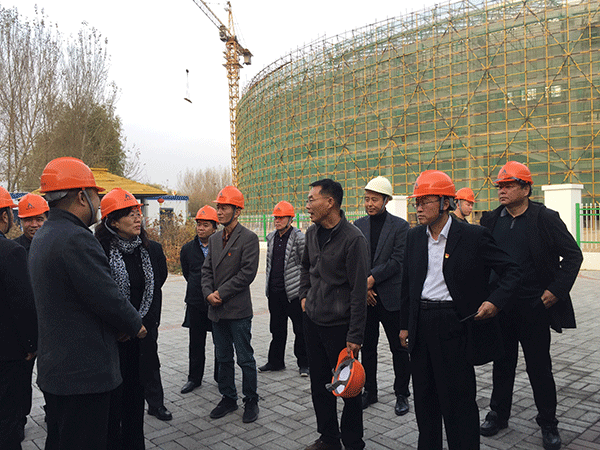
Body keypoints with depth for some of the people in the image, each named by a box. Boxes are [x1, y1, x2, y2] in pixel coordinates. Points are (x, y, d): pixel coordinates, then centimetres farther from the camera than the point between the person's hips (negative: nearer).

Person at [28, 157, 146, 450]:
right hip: (84, 373, -10)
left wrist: (117, 325, 7)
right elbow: (108, 297, -22)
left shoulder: (42, 237, 11)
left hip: (53, 368, 10)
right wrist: (135, 325, -2)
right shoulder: (77, 240, -23)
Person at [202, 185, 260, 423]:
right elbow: (207, 270, 12)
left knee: (245, 359, 4)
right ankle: (228, 398, 31)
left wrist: (222, 293, -14)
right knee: (223, 358, 16)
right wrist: (208, 293, -6)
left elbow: (248, 273, -15)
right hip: (217, 310, 7)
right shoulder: (214, 239, 12)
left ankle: (251, 401, 20)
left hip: (239, 310, -6)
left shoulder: (249, 238, -9)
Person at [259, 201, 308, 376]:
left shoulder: (298, 238, -8)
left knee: (300, 329, 4)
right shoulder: (271, 237, 11)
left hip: (293, 291, -6)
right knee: (277, 329, 16)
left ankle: (303, 364, 17)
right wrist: (268, 285, 17)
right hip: (274, 292, 6)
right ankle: (275, 361, 28)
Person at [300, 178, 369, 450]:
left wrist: (355, 336, -17)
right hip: (312, 320, 7)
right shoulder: (312, 233, 5)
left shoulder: (353, 238, -17)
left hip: (339, 325, -7)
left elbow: (359, 291, -17)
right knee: (319, 384, 16)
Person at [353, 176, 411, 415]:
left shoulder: (400, 226, -4)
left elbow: (398, 260, -12)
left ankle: (402, 394, 23)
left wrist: (371, 279, -17)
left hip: (391, 297, -3)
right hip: (365, 297, 3)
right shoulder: (358, 226, 7)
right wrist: (362, 286, -8)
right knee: (367, 347, 13)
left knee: (399, 349, 7)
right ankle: (369, 391, 28)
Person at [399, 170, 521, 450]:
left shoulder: (474, 236, -9)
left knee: (458, 397, 4)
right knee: (424, 396, 17)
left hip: (454, 325, -5)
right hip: (421, 325, 6)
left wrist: (495, 301, -17)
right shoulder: (414, 237, 7)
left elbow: (511, 271, -1)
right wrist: (404, 324, 14)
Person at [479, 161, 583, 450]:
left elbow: (573, 255, -4)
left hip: (535, 307, -3)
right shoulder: (491, 220, 4)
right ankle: (498, 414, 32)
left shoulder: (546, 218, -6)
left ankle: (548, 424, 26)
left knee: (539, 367, 8)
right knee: (502, 363, 15)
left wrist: (557, 289, -11)